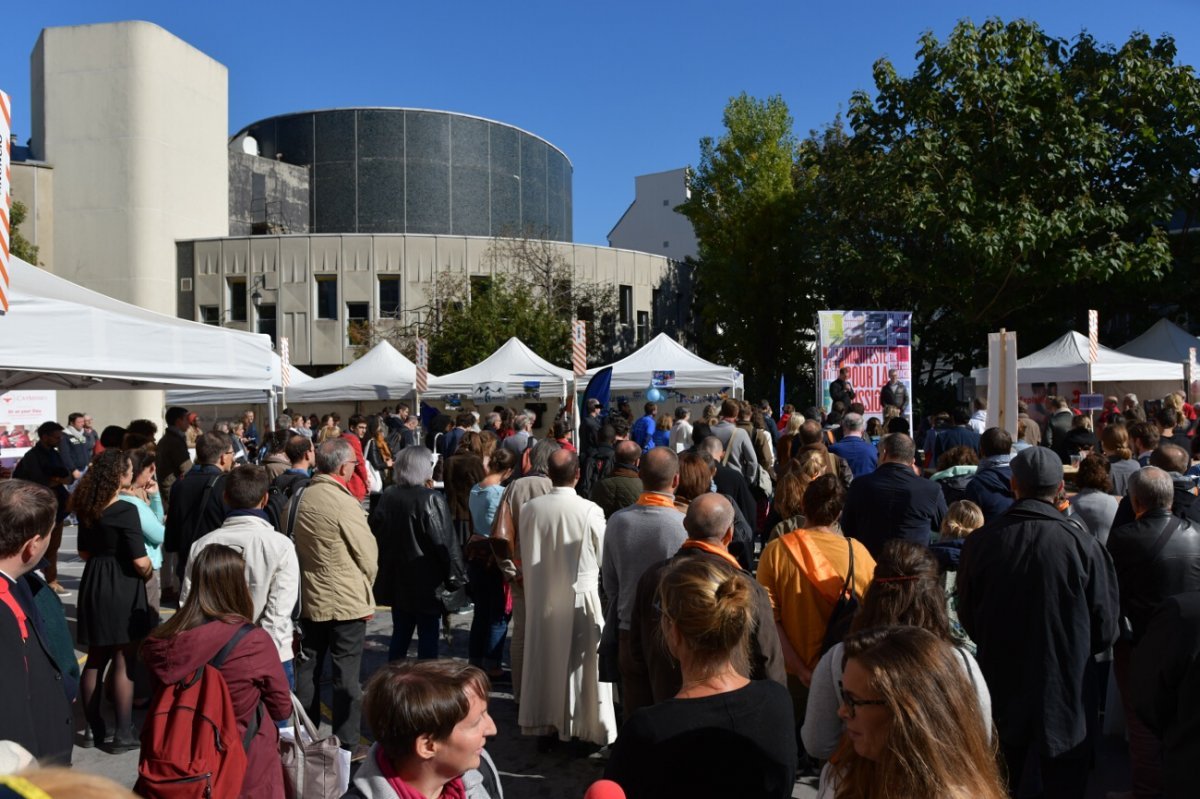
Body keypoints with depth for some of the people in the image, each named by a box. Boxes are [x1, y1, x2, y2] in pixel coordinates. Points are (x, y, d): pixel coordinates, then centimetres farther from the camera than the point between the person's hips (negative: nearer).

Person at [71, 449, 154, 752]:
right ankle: (123, 733, 6)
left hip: (94, 585, 7)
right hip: (123, 588, -7)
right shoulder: (125, 511, -19)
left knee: (95, 659, 16)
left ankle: (93, 728, 26)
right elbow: (140, 561, -20)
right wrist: (148, 574, -1)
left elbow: (85, 552, 15)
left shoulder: (87, 509, 4)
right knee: (124, 661, 1)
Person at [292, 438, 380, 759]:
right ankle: (346, 745, 11)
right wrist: (365, 588, 5)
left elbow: (295, 543, 8)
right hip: (346, 600, -7)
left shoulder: (301, 497, -1)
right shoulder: (344, 503, -20)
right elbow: (368, 555, -14)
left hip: (308, 598, 7)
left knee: (308, 668, 16)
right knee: (346, 675, 3)